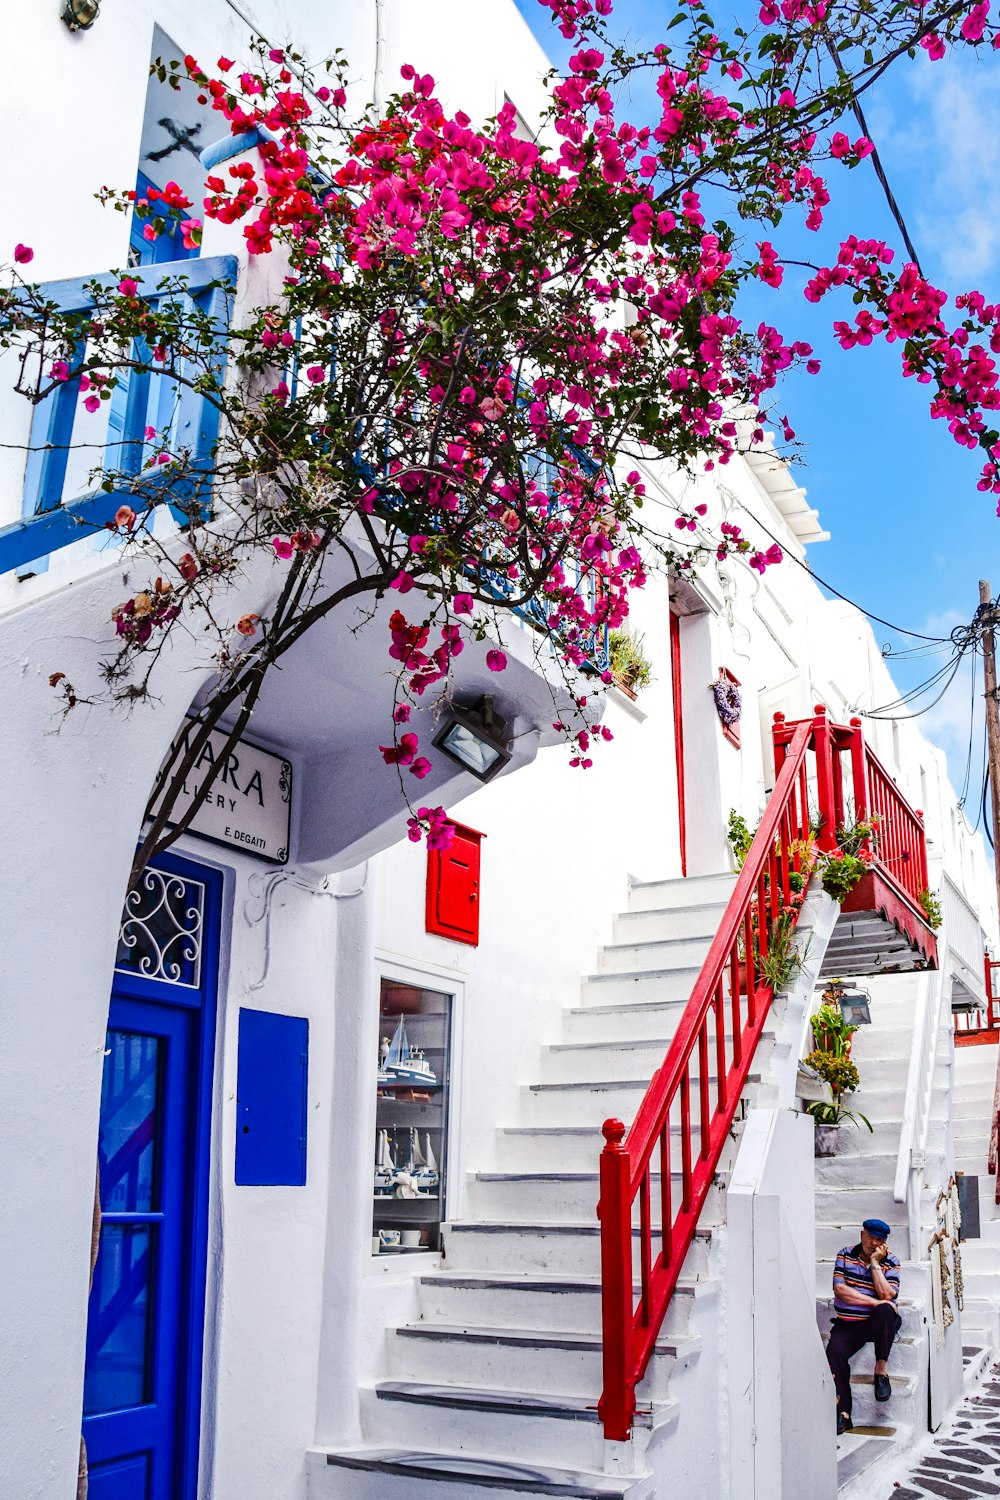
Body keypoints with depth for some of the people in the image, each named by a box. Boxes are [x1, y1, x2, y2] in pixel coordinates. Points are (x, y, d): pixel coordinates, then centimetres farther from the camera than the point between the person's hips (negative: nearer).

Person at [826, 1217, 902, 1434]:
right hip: (848, 1325, 0)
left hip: (879, 1324, 0)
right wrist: (873, 1302, -14)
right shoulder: (846, 1254, 6)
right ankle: (843, 1413, -23)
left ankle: (881, 1370, -22)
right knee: (834, 1351, -29)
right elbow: (840, 1289, -7)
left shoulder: (891, 1262, 4)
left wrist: (875, 1263, -12)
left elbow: (887, 1295, -11)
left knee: (885, 1311, -35)